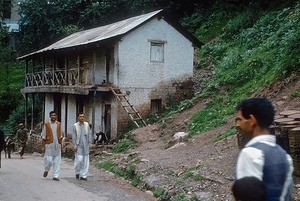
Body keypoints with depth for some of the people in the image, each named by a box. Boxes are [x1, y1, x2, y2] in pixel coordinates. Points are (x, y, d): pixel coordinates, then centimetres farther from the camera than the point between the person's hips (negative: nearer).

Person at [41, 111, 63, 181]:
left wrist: (61, 144, 10)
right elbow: (43, 136, 3)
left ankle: (55, 176, 10)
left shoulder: (59, 124, 9)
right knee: (49, 160, -6)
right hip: (49, 145, -3)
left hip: (57, 145, 3)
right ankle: (46, 170, 25)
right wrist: (44, 145, -2)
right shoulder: (46, 124, 1)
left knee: (57, 161, 2)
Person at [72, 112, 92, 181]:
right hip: (78, 145, -3)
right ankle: (77, 172, 18)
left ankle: (83, 176, 9)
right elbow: (73, 136, -2)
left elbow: (89, 134, 10)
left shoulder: (87, 124, 7)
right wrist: (74, 146, -7)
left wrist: (89, 143, 2)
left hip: (85, 145, 3)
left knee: (85, 161, 2)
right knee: (79, 160, -8)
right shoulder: (75, 125, -1)